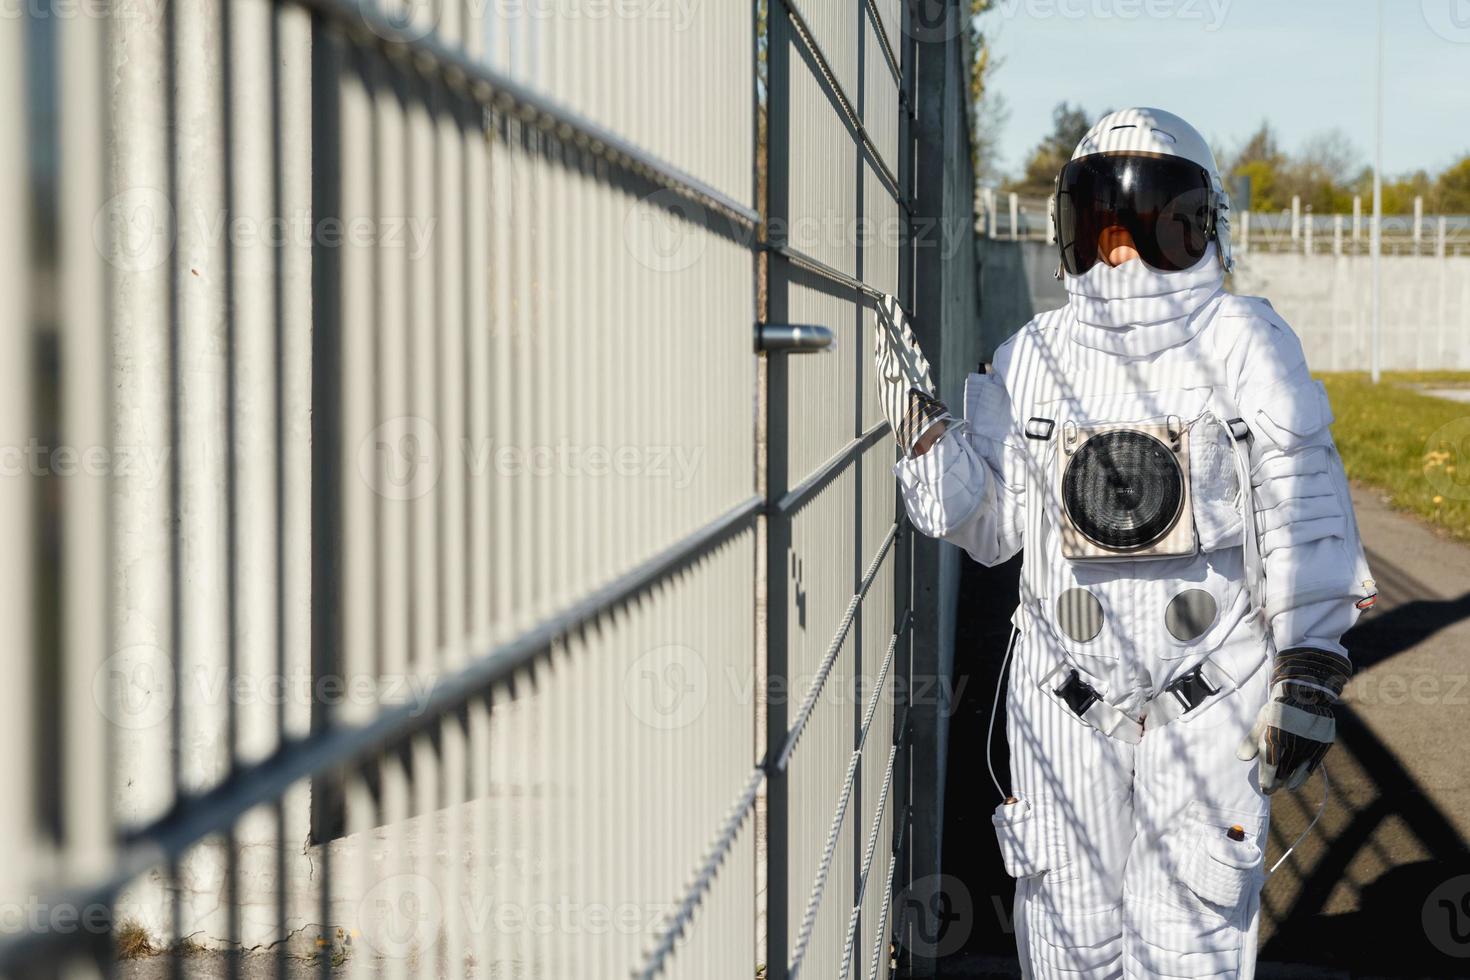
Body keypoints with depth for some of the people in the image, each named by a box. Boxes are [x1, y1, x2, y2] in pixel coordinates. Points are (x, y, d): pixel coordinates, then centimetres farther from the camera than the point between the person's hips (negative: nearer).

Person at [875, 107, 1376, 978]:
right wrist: (926, 428, -5)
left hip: (1209, 703, -3)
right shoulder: (1036, 355, 6)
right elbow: (991, 526, 9)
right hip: (1065, 701, 3)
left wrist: (1310, 671, -6)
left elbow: (1302, 515, -3)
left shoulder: (1246, 345, -3)